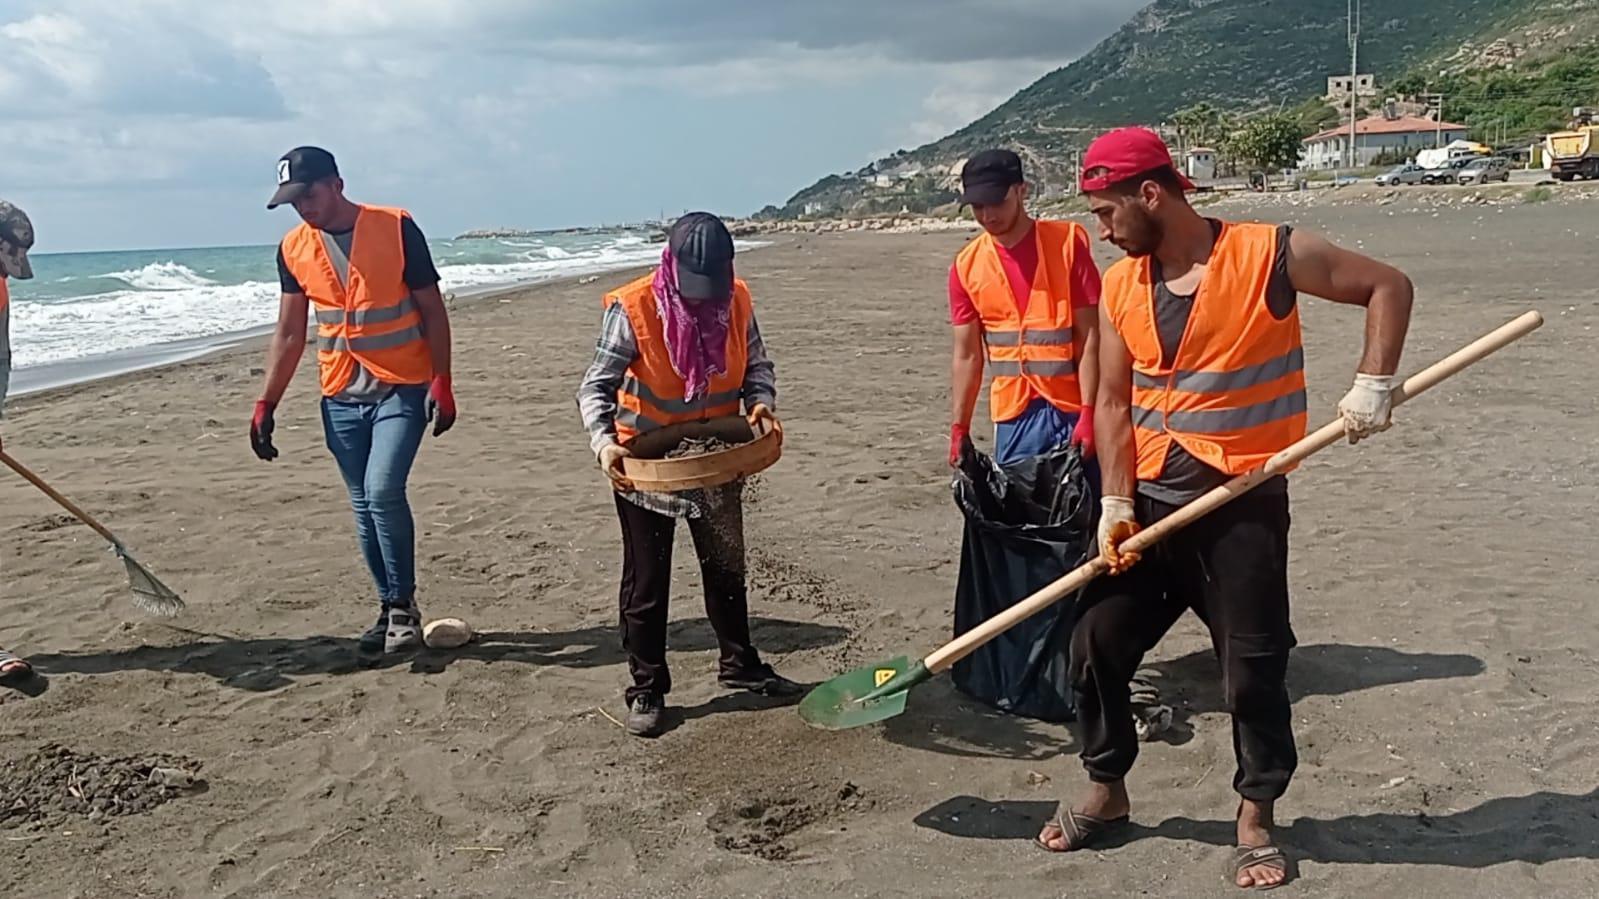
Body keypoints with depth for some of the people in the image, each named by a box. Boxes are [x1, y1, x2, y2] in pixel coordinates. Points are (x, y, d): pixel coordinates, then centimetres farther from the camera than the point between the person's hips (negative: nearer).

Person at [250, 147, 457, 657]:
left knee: (383, 491, -18)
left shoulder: (396, 229, -8)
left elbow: (432, 310, -5)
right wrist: (267, 404, 6)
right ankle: (390, 607, 19)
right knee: (364, 506, 7)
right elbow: (289, 334, 10)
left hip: (403, 389, -5)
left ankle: (403, 606, -4)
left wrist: (441, 382, -12)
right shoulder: (294, 250, 4)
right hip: (341, 398, 5)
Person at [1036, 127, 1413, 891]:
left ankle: (1256, 818, 25)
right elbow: (1114, 400, 4)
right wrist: (1116, 503, -5)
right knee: (1096, 646, 6)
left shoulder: (1270, 254, -12)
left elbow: (1387, 287, -3)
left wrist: (1373, 385, -14)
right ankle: (1106, 791, 27)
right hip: (1149, 503, 4)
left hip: (1244, 506, -4)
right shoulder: (1120, 287, 2)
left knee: (1253, 670, 4)